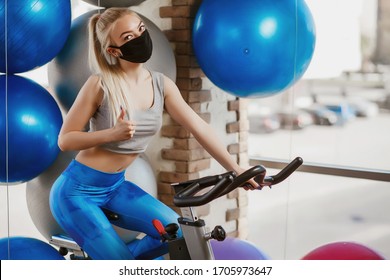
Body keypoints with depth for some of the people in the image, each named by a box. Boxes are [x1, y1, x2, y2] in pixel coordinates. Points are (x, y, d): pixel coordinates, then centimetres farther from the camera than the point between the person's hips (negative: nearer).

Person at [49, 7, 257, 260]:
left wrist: (235, 169, -7)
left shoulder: (161, 85, -1)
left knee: (178, 232, 0)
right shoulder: (101, 84, -17)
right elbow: (65, 140, -13)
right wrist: (112, 133, -28)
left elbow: (199, 128, -3)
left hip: (116, 187, 6)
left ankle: (110, 257, 17)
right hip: (77, 191, -6)